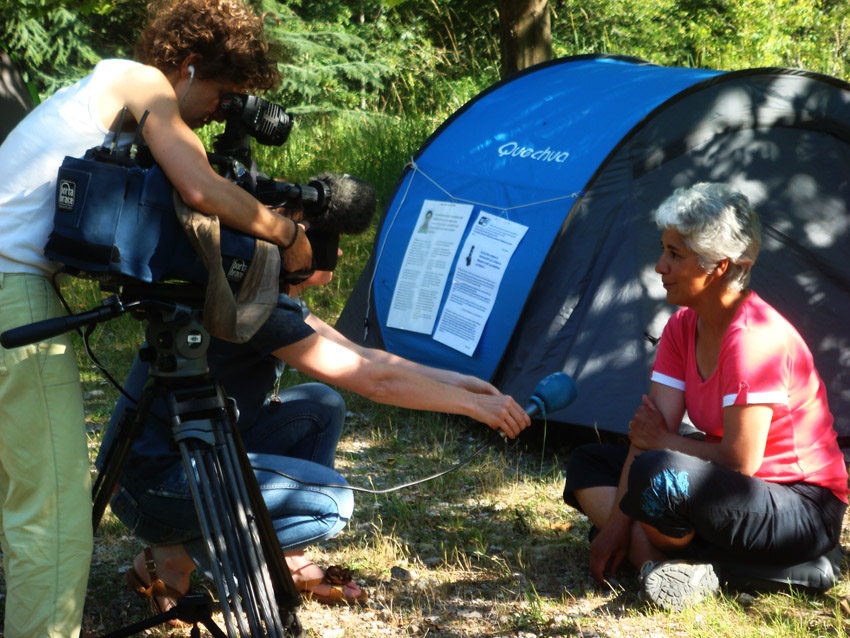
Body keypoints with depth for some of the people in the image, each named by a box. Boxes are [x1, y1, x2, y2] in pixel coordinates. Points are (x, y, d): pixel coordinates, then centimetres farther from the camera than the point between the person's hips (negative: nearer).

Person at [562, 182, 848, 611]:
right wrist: (617, 522, -10)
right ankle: (680, 570, -15)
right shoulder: (683, 328, 4)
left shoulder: (754, 338, -23)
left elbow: (740, 460, -25)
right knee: (587, 464, 6)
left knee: (657, 474, -36)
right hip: (735, 489, 10)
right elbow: (650, 429, -2)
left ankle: (674, 565, -6)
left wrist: (667, 443, -9)